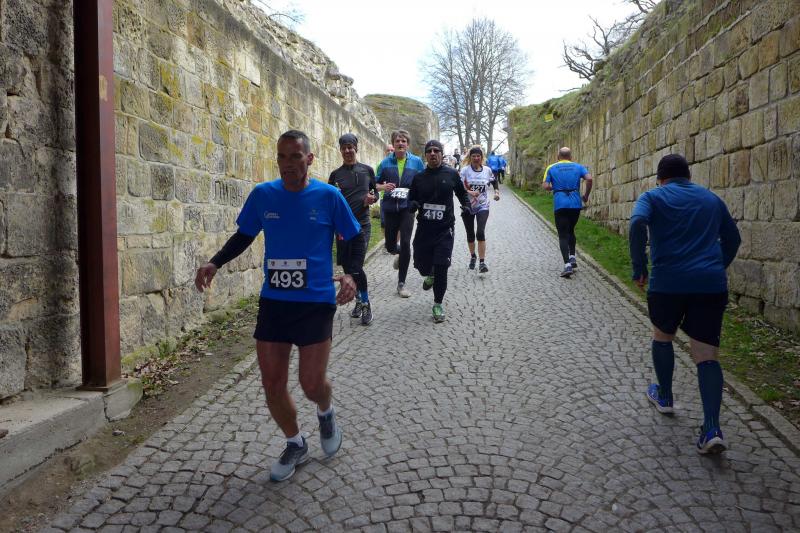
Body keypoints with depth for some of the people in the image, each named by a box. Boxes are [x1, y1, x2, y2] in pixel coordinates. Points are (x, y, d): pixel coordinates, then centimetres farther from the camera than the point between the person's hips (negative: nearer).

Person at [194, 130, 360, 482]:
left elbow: (353, 240, 3)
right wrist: (215, 263, 0)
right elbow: (244, 236, 15)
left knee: (311, 383, -3)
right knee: (272, 382, 6)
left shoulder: (328, 196, -6)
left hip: (316, 303, -3)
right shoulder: (262, 195, 1)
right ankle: (295, 445, 31)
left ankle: (326, 412, 35)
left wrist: (350, 274, -14)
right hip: (273, 302, 3)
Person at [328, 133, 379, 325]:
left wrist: (372, 198, -7)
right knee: (347, 267, 7)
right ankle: (358, 300, 28)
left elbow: (376, 192, 15)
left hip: (362, 224, -2)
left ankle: (366, 303, 6)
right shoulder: (335, 174, 7)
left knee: (356, 267, -12)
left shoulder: (367, 170, 5)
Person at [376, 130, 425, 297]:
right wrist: (383, 186, -13)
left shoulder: (416, 161, 2)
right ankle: (399, 254, 47)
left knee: (405, 243, -8)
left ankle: (401, 283, 4)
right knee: (390, 245, 7)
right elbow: (376, 184, 8)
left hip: (407, 206, -1)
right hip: (390, 207, 2)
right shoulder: (386, 162, 3)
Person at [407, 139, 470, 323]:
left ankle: (438, 304, 11)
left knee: (441, 269, -6)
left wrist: (466, 204, -5)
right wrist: (413, 205, -12)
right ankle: (429, 275, 49)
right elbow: (411, 199, 11)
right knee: (421, 264, 10)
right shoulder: (419, 177, 3)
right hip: (424, 228, 2)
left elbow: (462, 192, 14)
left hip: (445, 229, -2)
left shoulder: (451, 174, 0)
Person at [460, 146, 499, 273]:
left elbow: (494, 181, 21)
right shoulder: (465, 170, -5)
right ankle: (473, 256, 37)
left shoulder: (487, 170, 2)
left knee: (480, 233, -17)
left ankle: (482, 262, -15)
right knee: (470, 234, 13)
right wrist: (470, 192, -32)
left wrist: (497, 192, 4)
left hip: (483, 206, 0)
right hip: (467, 206, 0)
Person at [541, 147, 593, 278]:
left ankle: (567, 264, -14)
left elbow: (545, 186, -4)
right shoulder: (578, 167, 10)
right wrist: (586, 195, 6)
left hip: (560, 204, -2)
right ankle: (572, 257, 14)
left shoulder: (551, 168, 7)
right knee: (570, 230, 24)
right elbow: (589, 179, -6)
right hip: (575, 204, 2)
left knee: (563, 235, -1)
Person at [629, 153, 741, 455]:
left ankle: (664, 397, 38)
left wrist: (639, 268, -9)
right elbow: (733, 239, 26)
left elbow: (637, 223, -15)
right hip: (712, 284, 3)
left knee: (662, 337, 24)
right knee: (706, 355, 2)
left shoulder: (653, 197, 6)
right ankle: (712, 430, -11)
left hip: (668, 282, -2)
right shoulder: (711, 199, 19)